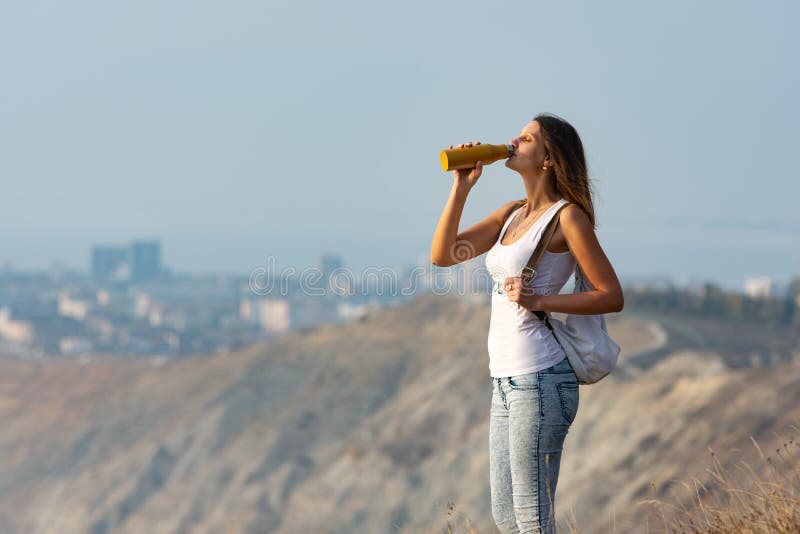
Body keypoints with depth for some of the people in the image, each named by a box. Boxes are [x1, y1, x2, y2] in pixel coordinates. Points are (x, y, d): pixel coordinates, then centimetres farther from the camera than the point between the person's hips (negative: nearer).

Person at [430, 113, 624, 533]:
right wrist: (462, 185, 1)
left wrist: (540, 300, -19)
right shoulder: (511, 214, 14)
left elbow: (611, 296, -10)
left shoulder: (567, 216, -8)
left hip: (540, 379, -9)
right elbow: (442, 255, 8)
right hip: (506, 379, 9)